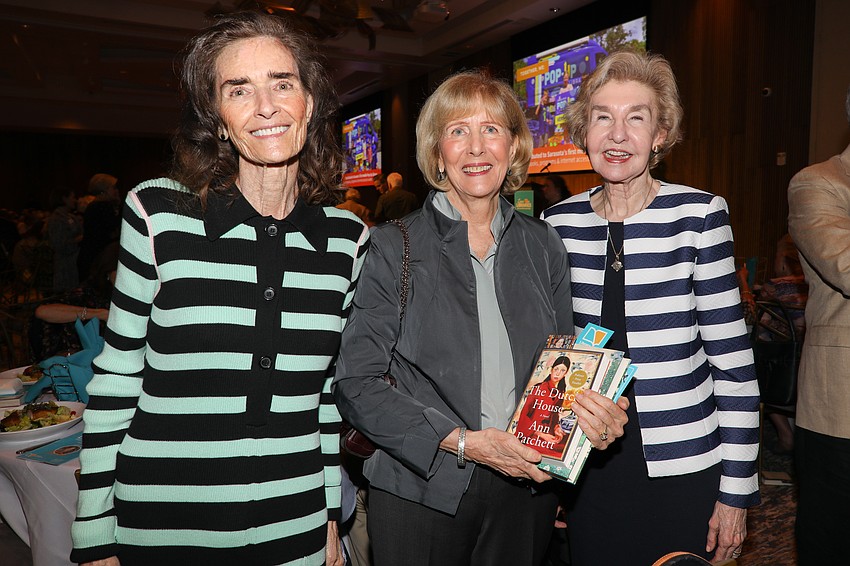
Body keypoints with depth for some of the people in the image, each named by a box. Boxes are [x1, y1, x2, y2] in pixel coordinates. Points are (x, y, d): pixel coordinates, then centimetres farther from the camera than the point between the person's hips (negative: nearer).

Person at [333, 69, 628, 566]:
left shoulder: (543, 245, 3)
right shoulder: (396, 246, -8)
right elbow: (356, 383, -11)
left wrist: (594, 413, -10)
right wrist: (464, 442, -18)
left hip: (526, 491, 3)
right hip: (422, 493, -3)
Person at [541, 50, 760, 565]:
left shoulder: (698, 214, -10)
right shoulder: (558, 223, -1)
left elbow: (733, 361, -7)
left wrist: (737, 489, -6)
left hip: (683, 466, -2)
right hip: (589, 465, 3)